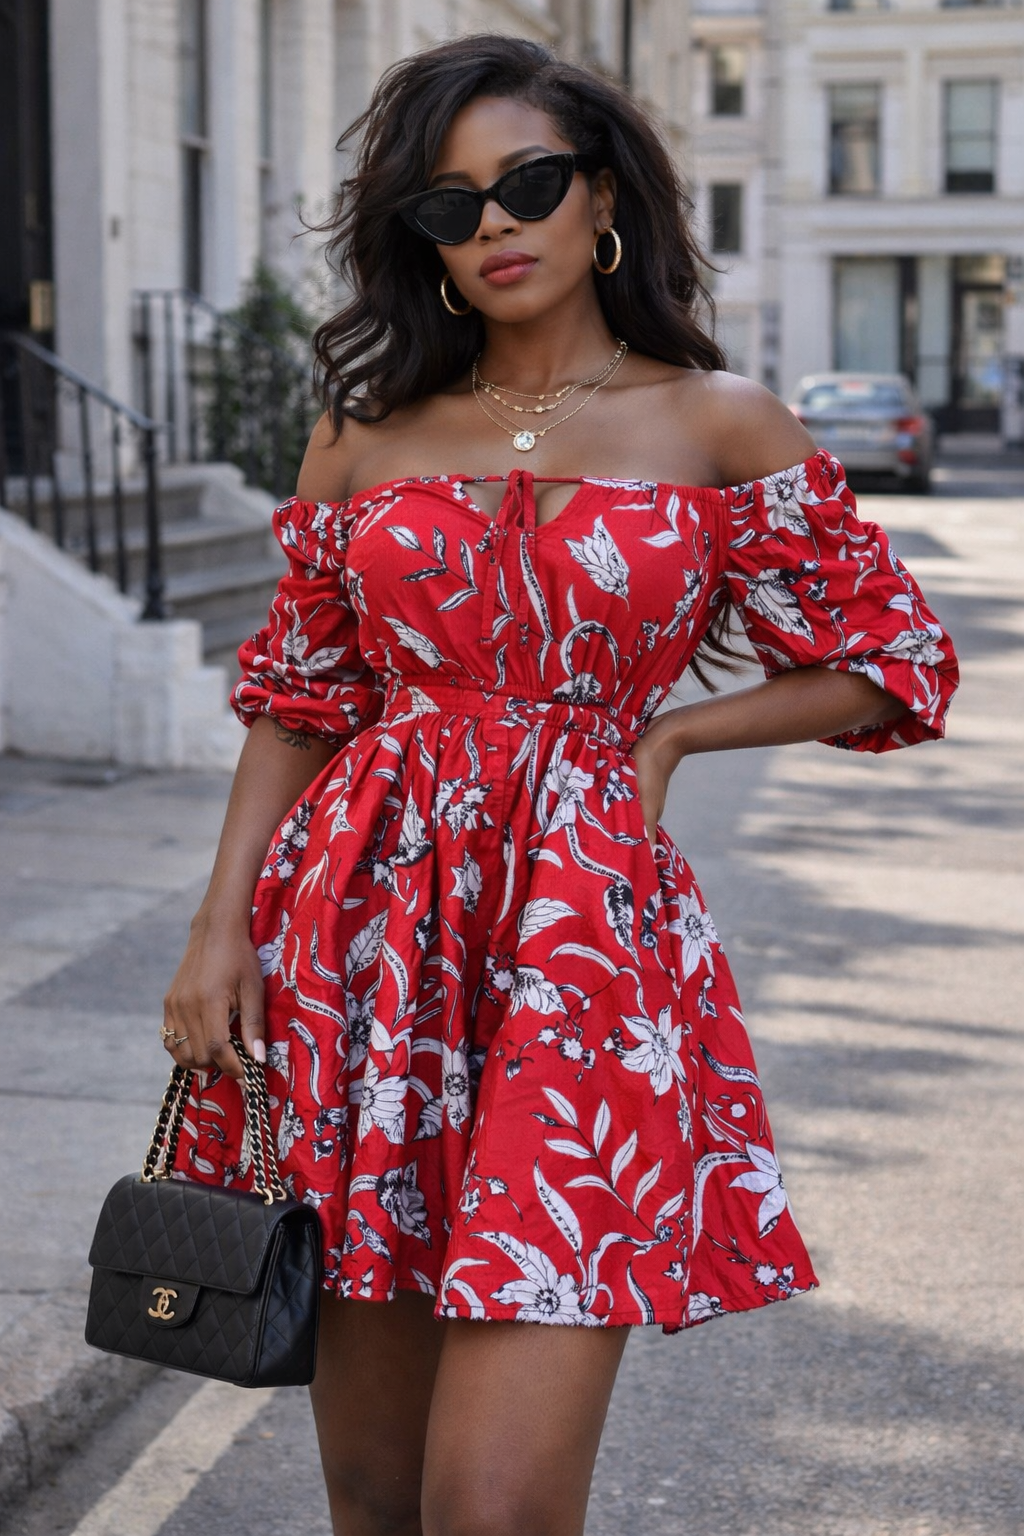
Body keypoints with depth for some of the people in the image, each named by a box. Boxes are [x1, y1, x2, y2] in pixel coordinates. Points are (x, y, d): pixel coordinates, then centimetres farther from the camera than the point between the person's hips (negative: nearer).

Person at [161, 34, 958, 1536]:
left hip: (587, 933, -2)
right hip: (359, 930, 3)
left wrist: (660, 733, 1)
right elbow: (300, 694, 12)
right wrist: (221, 924, 1)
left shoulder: (718, 426, 4)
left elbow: (895, 663, 10)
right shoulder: (368, 433, 10)